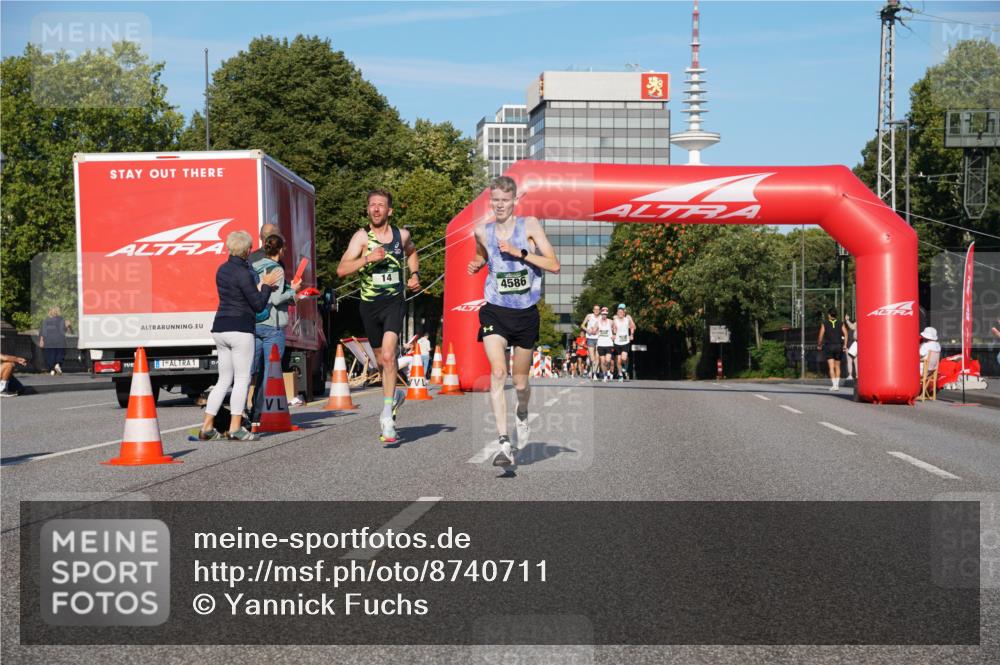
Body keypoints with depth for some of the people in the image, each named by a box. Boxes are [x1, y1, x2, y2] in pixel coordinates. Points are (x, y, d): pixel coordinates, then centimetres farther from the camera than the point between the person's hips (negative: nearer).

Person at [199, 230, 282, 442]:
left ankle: (207, 427, 10)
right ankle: (235, 428, -2)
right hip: (240, 330, -8)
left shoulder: (222, 269, 13)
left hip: (220, 329, 8)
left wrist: (261, 285, 20)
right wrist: (267, 285, 3)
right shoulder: (243, 273, -13)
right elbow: (258, 305, -11)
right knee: (242, 379, -1)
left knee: (224, 380, 13)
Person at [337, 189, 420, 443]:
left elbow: (411, 252, 29)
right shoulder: (362, 236, -4)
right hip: (369, 305, 1)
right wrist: (367, 258, -28)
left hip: (394, 301, -1)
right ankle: (395, 394, 42)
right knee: (381, 359, 13)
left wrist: (415, 274, 12)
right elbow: (341, 270, -16)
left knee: (388, 355, -20)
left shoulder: (402, 235, 3)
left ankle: (387, 415, -19)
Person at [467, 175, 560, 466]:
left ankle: (522, 413, 47)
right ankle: (504, 444, -23)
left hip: (526, 313, 0)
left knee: (520, 382, 11)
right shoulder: (482, 231, 5)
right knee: (498, 374, -20)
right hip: (495, 312, 0)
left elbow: (554, 265, -9)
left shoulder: (529, 225, -3)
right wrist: (476, 265, 6)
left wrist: (519, 252, -17)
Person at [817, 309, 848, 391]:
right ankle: (837, 384, 13)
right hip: (839, 346, 2)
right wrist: (845, 345, -2)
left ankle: (834, 385, -16)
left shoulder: (825, 324, 3)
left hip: (828, 346, -2)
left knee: (831, 367, -5)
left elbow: (821, 336, -1)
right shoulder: (841, 323, 7)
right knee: (837, 367, 15)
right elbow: (846, 333, -5)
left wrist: (819, 345, 13)